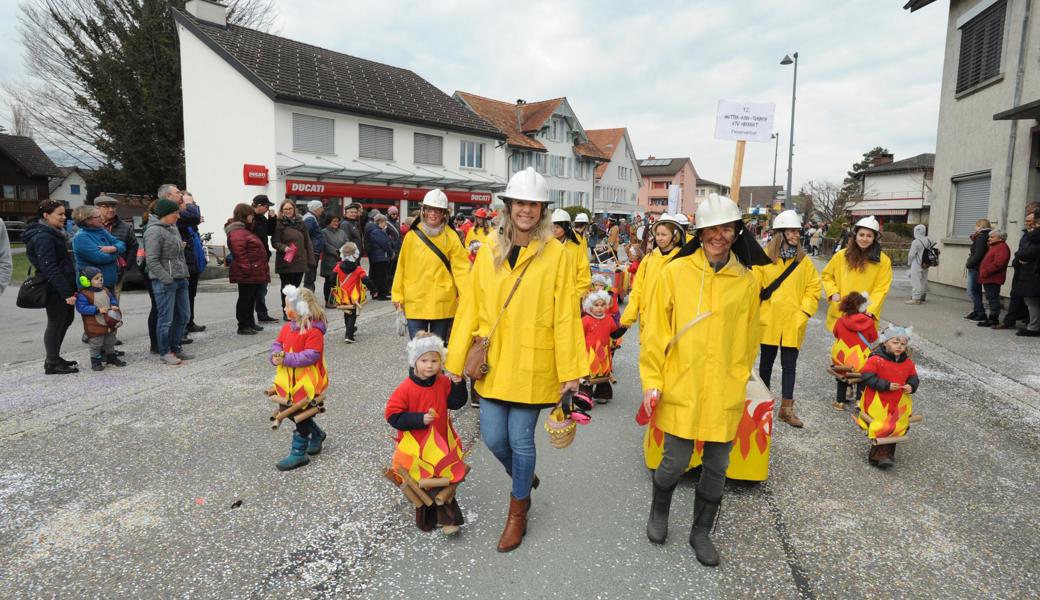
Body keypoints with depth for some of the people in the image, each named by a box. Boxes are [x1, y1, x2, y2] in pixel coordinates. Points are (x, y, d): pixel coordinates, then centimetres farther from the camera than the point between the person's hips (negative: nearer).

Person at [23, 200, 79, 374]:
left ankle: (54, 358, 28)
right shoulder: (43, 237, -17)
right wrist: (66, 292, -26)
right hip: (55, 289, -10)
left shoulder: (53, 234, 15)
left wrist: (71, 288, 15)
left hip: (62, 287, 10)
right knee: (56, 324, -1)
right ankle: (52, 364, 9)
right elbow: (50, 268, -24)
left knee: (66, 319, 17)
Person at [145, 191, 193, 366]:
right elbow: (152, 260, -18)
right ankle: (165, 352, 11)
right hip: (164, 282, -9)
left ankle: (176, 348, 26)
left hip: (180, 279, 9)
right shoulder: (155, 231, -13)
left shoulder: (173, 227, 14)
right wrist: (167, 279, -19)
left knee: (183, 316, 14)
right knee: (166, 318, -1)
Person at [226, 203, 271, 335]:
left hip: (254, 274, 10)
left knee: (250, 299, 17)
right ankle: (243, 326, 4)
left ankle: (250, 323, 27)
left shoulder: (244, 230, 21)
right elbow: (239, 253, -22)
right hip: (247, 275, -10)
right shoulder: (237, 232, -14)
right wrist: (247, 269, -23)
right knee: (245, 299, -3)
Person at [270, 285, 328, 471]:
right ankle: (317, 435, 40)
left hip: (307, 383, -8)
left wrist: (285, 359, -26)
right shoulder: (287, 327, 5)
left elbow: (310, 357, -26)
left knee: (302, 416, 2)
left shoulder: (314, 331, -21)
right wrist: (276, 356, -14)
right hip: (291, 381, 8)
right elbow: (277, 344, 8)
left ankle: (299, 452, 13)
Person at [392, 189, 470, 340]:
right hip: (415, 303, 1)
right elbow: (402, 267, 6)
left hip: (442, 304, 0)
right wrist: (397, 295, 6)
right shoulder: (412, 236, 1)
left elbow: (461, 268, -7)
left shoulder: (451, 237, -3)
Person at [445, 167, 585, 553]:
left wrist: (570, 369, -9)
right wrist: (456, 360, 3)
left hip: (532, 365, -3)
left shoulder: (555, 254, -7)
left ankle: (518, 512, 32)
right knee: (493, 438, 10)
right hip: (492, 363, 3)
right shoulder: (489, 251, 2)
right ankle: (524, 478, 44)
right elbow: (470, 309, 3)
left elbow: (565, 316, -8)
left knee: (521, 440, 7)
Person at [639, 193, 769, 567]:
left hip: (725, 394, 3)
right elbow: (656, 332, -4)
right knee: (675, 462, 6)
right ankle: (659, 511, 38)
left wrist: (738, 380, 12)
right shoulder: (675, 272, -6)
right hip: (681, 389, -2)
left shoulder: (748, 281, 1)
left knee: (717, 466, 13)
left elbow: (749, 340, 10)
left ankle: (701, 531, 36)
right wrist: (652, 382, -5)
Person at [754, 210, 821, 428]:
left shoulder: (804, 260, 3)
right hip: (769, 320, -1)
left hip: (793, 322, 1)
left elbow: (813, 288, 4)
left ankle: (787, 408, 10)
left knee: (789, 364, 3)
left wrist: (804, 312, -6)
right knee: (767, 361, 13)